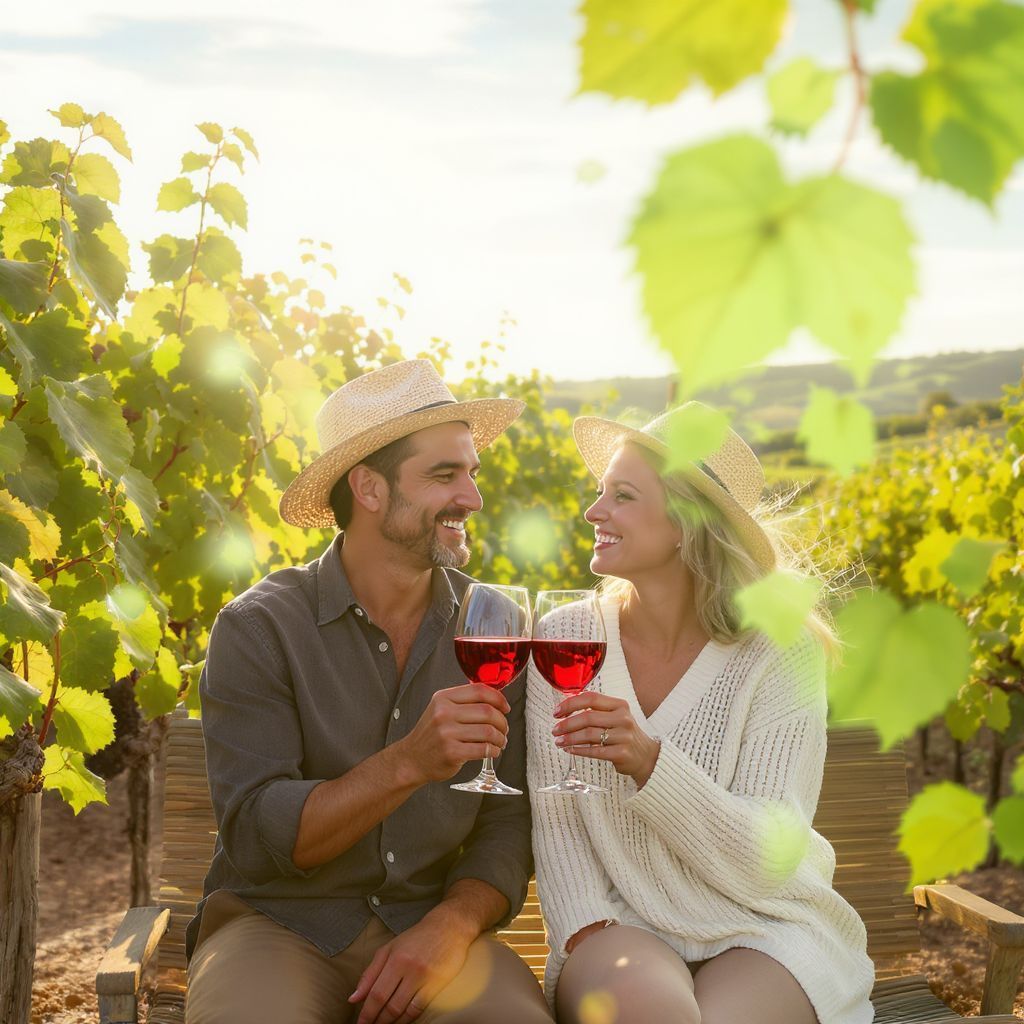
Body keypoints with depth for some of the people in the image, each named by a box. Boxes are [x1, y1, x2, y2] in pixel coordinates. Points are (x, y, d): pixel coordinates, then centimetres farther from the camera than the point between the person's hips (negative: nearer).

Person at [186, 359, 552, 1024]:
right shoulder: (259, 627, -7)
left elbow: (512, 821, 2)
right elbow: (255, 836, -13)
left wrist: (451, 926, -17)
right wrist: (407, 764, -28)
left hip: (429, 925, 2)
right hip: (280, 920, -2)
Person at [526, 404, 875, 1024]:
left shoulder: (781, 652, -9)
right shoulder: (565, 639, -1)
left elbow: (768, 861, -14)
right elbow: (556, 823, 0)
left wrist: (649, 762, -28)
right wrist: (586, 931, -17)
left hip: (764, 931, 0)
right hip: (625, 928, 1)